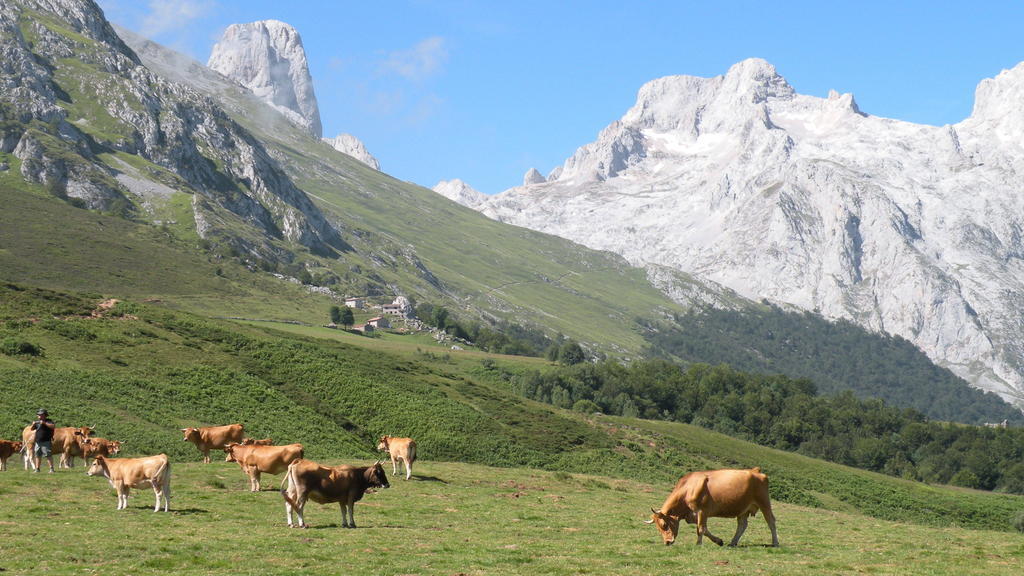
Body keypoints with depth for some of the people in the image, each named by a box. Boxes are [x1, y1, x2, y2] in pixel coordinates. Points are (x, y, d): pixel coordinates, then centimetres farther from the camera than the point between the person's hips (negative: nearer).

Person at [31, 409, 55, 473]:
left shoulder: (48, 421, -1)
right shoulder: (37, 422, 17)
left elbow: (53, 427, -17)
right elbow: (32, 429, 18)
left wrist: (44, 423, -23)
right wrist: (33, 425, -4)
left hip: (46, 442, -6)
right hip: (38, 442, 7)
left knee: (48, 455, -11)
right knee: (37, 456, 9)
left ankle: (51, 469, -10)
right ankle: (37, 469, 16)